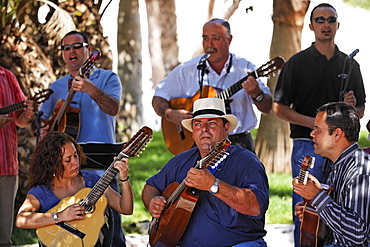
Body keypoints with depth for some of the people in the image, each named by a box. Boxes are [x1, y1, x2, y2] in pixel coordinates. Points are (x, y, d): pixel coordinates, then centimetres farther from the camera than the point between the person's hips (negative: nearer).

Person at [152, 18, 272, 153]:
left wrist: (256, 94, -20)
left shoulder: (245, 69, 5)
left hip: (238, 142, 0)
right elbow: (158, 100, 9)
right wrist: (171, 114, -12)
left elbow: (267, 108, 2)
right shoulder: (187, 70, 7)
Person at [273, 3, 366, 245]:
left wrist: (351, 106, -6)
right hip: (307, 146, -3)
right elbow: (280, 108, 0)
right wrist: (313, 122, -13)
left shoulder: (350, 65, 13)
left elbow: (361, 111, 18)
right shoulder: (297, 63, 3)